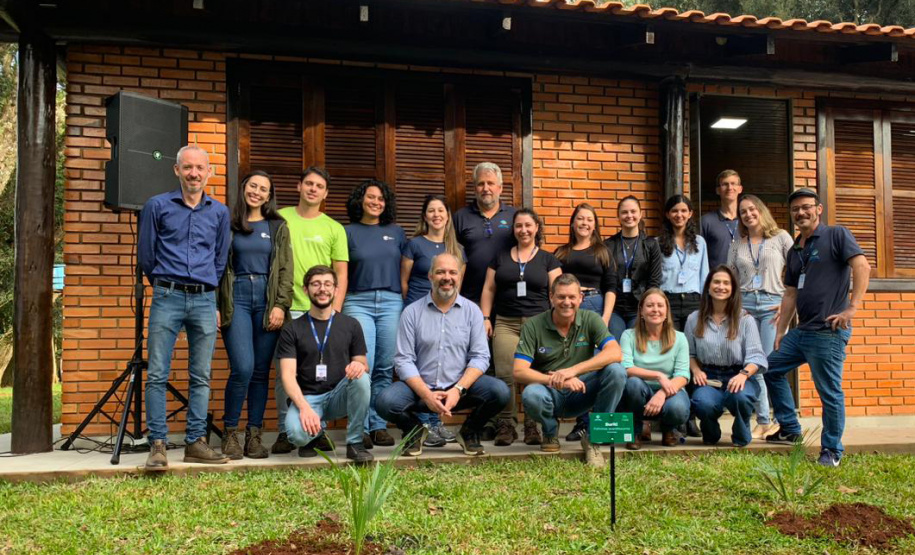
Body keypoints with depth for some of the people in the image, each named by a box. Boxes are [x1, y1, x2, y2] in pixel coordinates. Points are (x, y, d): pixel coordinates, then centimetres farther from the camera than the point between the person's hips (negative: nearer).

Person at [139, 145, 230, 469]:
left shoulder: (219, 212, 12)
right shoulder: (157, 206, 5)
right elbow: (145, 255, 10)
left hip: (204, 300, 2)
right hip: (167, 298, -2)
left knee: (201, 376, 4)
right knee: (157, 375, -5)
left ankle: (195, 443, 11)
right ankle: (158, 445, 0)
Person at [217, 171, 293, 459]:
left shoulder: (278, 227, 12)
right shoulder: (228, 224, 8)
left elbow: (285, 269, 7)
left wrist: (281, 305, -4)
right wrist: (215, 306, -5)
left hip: (267, 299, 2)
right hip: (236, 297, -2)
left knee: (261, 371, 2)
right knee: (243, 368, -13)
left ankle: (254, 435, 11)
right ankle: (230, 432, 3)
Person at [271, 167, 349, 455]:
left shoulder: (334, 229, 10)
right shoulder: (279, 218, 9)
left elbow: (341, 274, 9)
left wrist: (335, 311, -2)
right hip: (287, 308, 0)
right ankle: (285, 432, 9)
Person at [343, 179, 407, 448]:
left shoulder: (396, 232, 14)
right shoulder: (348, 232, 8)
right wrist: (337, 305, -1)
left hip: (391, 302, 2)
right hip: (358, 302, -2)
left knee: (385, 368, 2)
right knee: (362, 366, -11)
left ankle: (379, 425, 10)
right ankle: (360, 428, -3)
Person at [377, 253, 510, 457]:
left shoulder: (472, 311, 6)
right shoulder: (412, 312, 2)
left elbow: (480, 356, -1)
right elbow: (404, 360, -4)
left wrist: (458, 390, -16)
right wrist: (426, 395, -17)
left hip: (460, 388, 1)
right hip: (420, 387, -1)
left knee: (499, 391, -25)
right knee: (386, 402, -29)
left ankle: (469, 432, 6)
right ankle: (414, 430, 7)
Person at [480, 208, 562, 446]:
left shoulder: (547, 259, 11)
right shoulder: (501, 257, 16)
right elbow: (489, 289, 14)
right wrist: (485, 317, 4)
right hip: (506, 324, 1)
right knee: (504, 374, -10)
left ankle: (534, 425, 4)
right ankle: (506, 424, -1)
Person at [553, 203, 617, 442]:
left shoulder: (602, 252, 13)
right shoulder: (561, 253, 17)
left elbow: (610, 287, 5)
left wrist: (605, 319, -6)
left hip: (593, 307, -1)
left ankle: (590, 423, 2)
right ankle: (581, 423, 5)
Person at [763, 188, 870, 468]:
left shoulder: (836, 235, -5)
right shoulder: (795, 251, 17)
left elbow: (862, 266, -16)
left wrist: (852, 307, -23)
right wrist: (780, 330, 15)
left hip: (828, 332, -9)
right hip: (801, 330, 9)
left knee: (830, 392, -3)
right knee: (771, 369, 15)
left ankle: (831, 450, 11)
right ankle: (790, 429, 26)